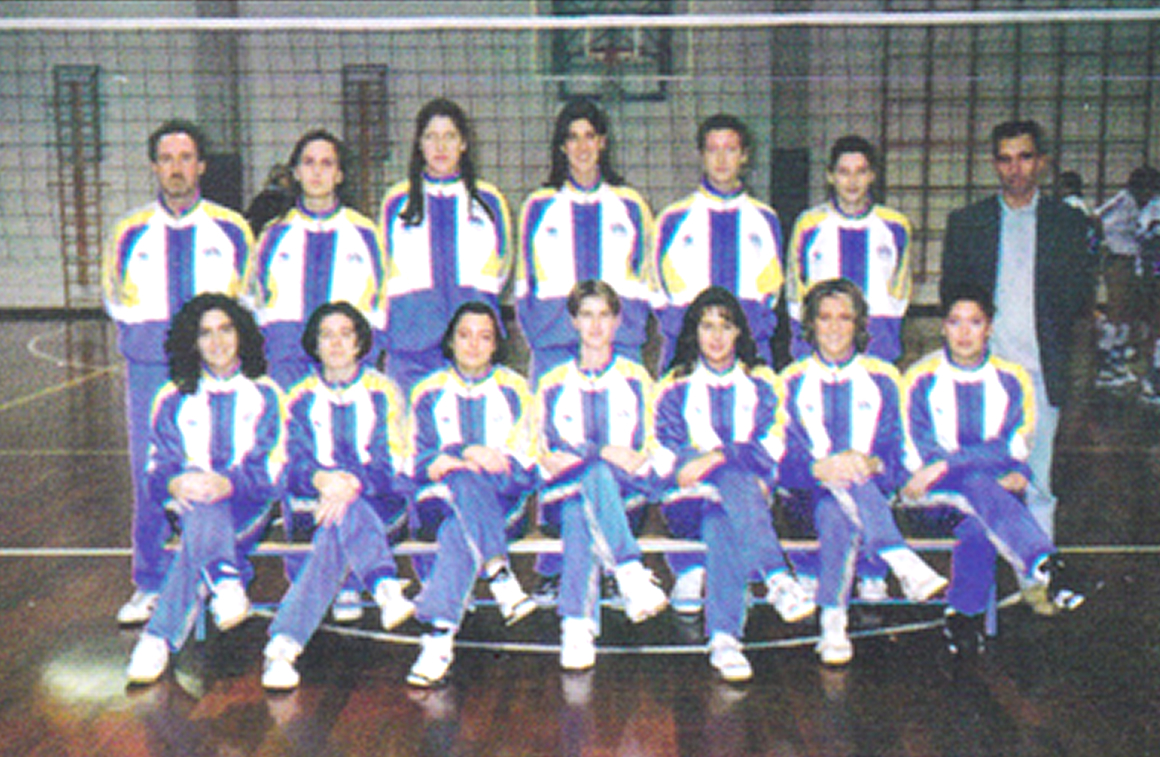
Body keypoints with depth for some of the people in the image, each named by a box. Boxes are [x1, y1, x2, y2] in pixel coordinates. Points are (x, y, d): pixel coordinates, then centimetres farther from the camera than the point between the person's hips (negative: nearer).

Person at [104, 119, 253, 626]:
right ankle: (150, 586, 12)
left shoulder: (231, 229, 7)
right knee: (149, 475, 1)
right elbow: (116, 298, 19)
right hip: (149, 369, 1)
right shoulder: (131, 232, 9)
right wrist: (151, 332, 7)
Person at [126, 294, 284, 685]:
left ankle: (160, 638, -45)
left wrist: (229, 483, -24)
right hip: (189, 502, 2)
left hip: (248, 507, -1)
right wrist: (175, 485, -22)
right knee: (199, 500, -37)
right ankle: (226, 580, -57)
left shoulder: (264, 395, 11)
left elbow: (271, 469, -2)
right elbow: (158, 470, 4)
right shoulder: (174, 399, 15)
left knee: (201, 523, -37)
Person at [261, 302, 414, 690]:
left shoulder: (382, 393, 9)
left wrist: (351, 484, -25)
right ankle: (386, 589, -58)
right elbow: (295, 466, 3)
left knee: (337, 529, -35)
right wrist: (322, 480, -22)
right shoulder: (301, 399, 14)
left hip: (381, 505, -1)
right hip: (318, 499, 1)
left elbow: (389, 464, -3)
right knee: (341, 516, -36)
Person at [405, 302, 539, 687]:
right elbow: (419, 463, 7)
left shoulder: (513, 389, 14)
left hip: (503, 501, -1)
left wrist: (455, 458, -10)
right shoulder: (429, 393, 16)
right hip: (440, 500, 1)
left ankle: (438, 634, -47)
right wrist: (470, 453, -12)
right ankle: (500, 575, -49)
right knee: (462, 482, -36)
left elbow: (524, 464, 4)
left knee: (459, 527, -35)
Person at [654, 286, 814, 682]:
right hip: (692, 498, -1)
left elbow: (772, 444, 3)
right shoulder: (676, 387, 18)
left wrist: (719, 456, -15)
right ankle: (777, 576, -54)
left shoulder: (761, 383, 18)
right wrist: (684, 467, -18)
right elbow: (665, 449, 6)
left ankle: (724, 639, -50)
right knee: (726, 497, -37)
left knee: (722, 521, -37)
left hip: (751, 490, 1)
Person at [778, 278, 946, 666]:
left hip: (873, 487, 0)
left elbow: (897, 456, 6)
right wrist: (820, 469, -22)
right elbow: (784, 460, 1)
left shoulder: (882, 379, 15)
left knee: (835, 510, -36)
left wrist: (873, 464, -19)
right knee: (833, 489, -37)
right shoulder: (792, 382, 13)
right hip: (808, 494, 0)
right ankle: (904, 564, -48)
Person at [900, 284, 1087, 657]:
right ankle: (1045, 565, -54)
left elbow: (1012, 447, -3)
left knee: (979, 521, -35)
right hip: (933, 497, -2)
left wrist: (946, 464, -18)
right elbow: (919, 453, -4)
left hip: (995, 485, 2)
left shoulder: (1012, 381, 9)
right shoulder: (921, 379, 4)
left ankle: (964, 615, -27)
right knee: (977, 484, -36)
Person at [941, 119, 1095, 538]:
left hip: (1040, 372, 0)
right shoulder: (965, 221, 9)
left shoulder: (1068, 222, 8)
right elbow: (950, 294, 10)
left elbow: (1083, 299, 8)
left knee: (1036, 483, 3)